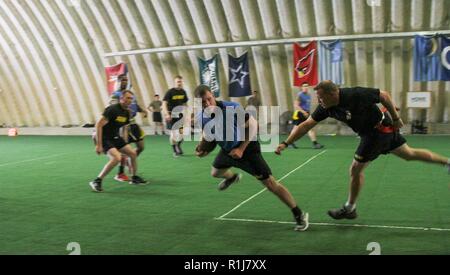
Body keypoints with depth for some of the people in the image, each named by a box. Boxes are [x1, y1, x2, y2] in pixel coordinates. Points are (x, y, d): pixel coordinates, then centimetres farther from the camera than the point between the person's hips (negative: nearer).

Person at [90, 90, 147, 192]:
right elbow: (98, 125, -23)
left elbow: (125, 129, 18)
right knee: (117, 157, -27)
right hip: (104, 138, -9)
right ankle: (97, 181, -17)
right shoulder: (112, 109, -20)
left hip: (115, 137, 9)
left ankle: (134, 178, 28)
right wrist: (98, 145, -25)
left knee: (133, 153, 7)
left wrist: (125, 145, 16)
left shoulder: (127, 112, 5)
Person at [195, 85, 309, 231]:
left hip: (247, 148, -7)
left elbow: (253, 125, -22)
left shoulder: (232, 108, -33)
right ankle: (232, 177, 68)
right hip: (227, 149, 7)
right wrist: (202, 148, -10)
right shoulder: (201, 117, -15)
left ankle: (299, 215, 0)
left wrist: (241, 149, -26)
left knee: (270, 183, -12)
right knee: (215, 172, 30)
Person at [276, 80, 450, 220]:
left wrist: (396, 118, -9)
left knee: (355, 169, -2)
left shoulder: (355, 95, -31)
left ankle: (349, 209, 15)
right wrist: (286, 143, -18)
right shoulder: (326, 107, -11)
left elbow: (384, 95, -17)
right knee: (409, 154, 22)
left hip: (379, 130, -8)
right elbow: (306, 125, -12)